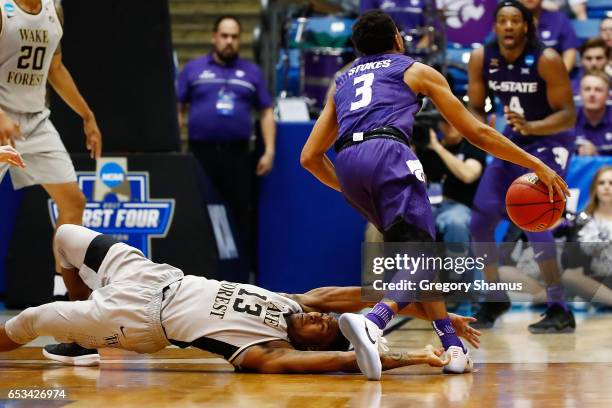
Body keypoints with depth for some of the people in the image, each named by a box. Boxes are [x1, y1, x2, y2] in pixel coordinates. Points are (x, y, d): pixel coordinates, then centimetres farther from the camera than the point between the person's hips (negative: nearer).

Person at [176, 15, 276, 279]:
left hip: (237, 154, 1)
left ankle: (243, 273, 5)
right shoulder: (193, 70, 9)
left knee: (241, 215, 1)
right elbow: (177, 110, 7)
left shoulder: (252, 73, 12)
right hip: (201, 153, -1)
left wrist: (269, 151, 2)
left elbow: (266, 113, 12)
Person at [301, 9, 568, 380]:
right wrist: (538, 166, 28)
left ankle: (452, 346, 14)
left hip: (346, 163, 5)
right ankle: (371, 323, -40)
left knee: (412, 249, 21)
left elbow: (310, 158, 28)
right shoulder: (416, 71, 23)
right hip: (388, 152, -5)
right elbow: (477, 133, 22)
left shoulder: (342, 82, 34)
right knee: (420, 258, -10)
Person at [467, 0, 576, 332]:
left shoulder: (546, 60, -24)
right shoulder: (481, 59, -11)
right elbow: (476, 108, 1)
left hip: (550, 140, -6)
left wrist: (530, 127, -40)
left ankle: (559, 310, -17)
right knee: (479, 223, 2)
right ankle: (496, 298, 23)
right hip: (512, 142, 6)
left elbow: (568, 115, -22)